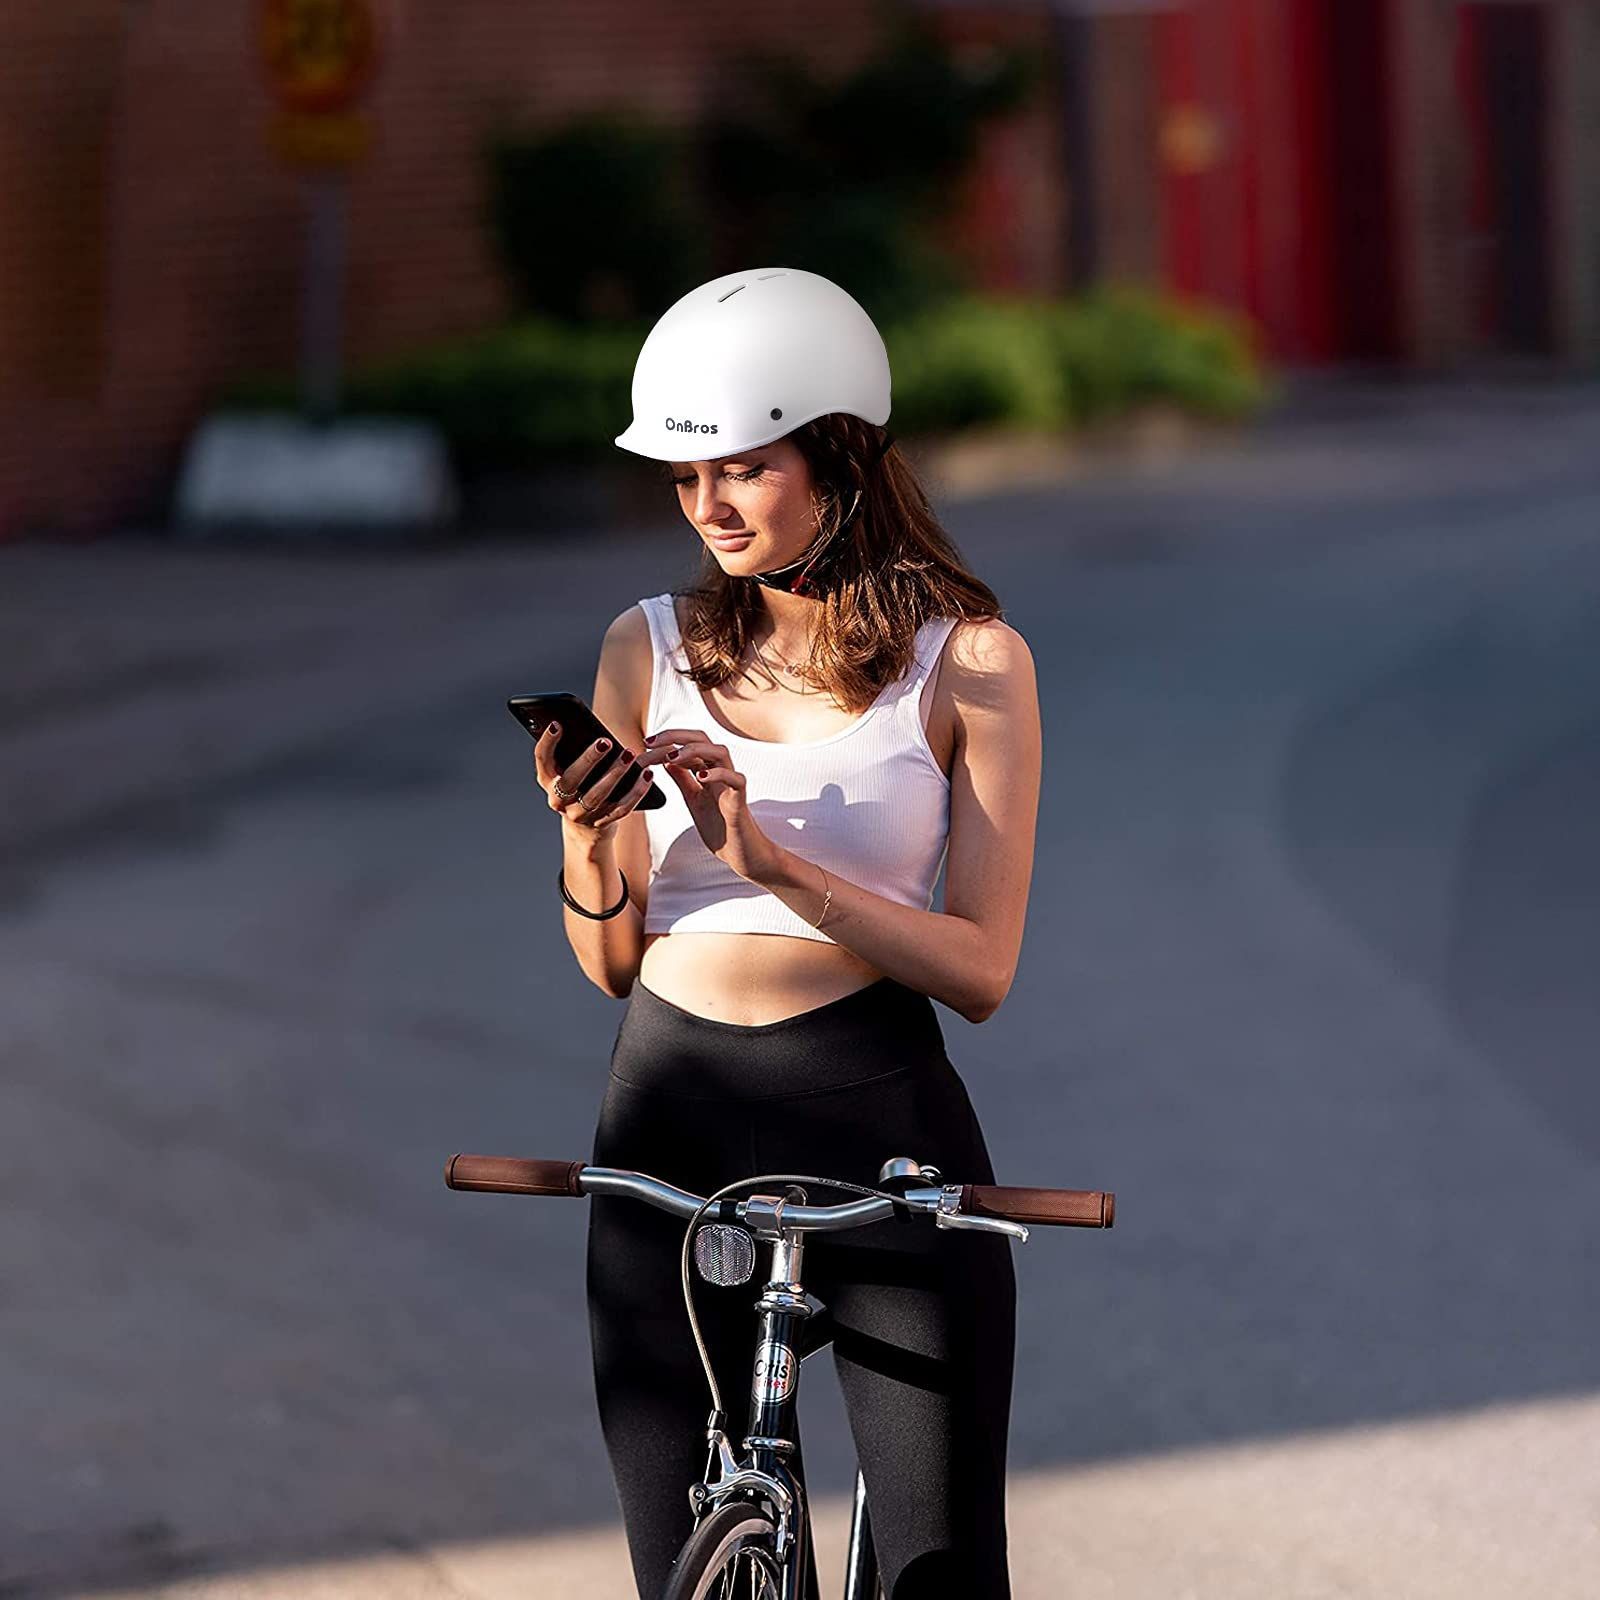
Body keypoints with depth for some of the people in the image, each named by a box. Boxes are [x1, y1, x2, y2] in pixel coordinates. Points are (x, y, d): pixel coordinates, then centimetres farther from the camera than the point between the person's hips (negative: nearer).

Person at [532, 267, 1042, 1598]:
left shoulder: (968, 662, -1)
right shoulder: (648, 651, 8)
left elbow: (980, 969, -7)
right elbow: (612, 963, 11)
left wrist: (771, 857, -19)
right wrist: (585, 843, -11)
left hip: (881, 1119, -3)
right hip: (674, 1125, 3)